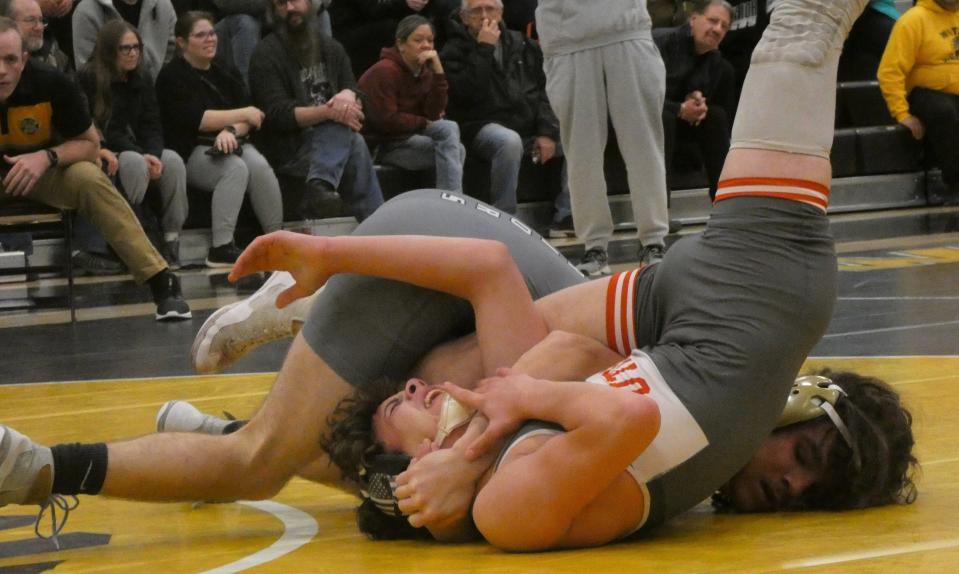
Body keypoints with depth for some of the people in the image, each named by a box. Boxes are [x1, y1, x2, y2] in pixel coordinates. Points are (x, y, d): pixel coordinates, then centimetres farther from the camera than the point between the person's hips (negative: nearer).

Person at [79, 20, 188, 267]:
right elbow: (101, 131, -13)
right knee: (134, 163, -36)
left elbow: (152, 128, 5)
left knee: (173, 160, -23)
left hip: (138, 150, 6)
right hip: (105, 155, -6)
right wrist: (141, 155, -21)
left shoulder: (142, 83, 13)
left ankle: (171, 240, -23)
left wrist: (153, 154, -19)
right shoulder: (90, 81, -8)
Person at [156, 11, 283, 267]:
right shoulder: (172, 76, 2)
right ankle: (220, 248, -36)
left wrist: (231, 131, -16)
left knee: (259, 165, -28)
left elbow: (250, 121, 7)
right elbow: (195, 119, -11)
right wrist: (243, 115, -5)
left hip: (232, 143, 5)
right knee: (235, 168, -33)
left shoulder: (226, 75, 20)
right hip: (192, 151, -5)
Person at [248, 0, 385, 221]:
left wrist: (348, 95, -17)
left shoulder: (331, 48, 15)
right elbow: (278, 114, -14)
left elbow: (358, 98, 10)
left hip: (331, 142, 6)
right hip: (289, 151, -6)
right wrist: (328, 112, -29)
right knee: (355, 146, -29)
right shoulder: (266, 54, -3)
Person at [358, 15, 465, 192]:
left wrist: (437, 71, -15)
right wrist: (424, 123, -10)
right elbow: (385, 120, -22)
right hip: (378, 143, -8)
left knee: (457, 150, -8)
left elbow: (434, 114, -7)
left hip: (405, 138, 8)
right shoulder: (384, 71, -14)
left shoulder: (424, 71, 7)